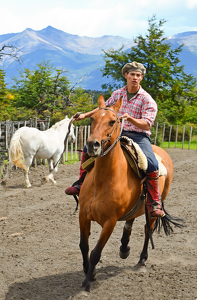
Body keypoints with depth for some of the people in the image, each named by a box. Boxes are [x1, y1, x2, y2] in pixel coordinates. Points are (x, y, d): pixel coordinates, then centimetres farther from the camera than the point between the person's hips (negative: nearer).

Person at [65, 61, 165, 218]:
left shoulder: (147, 99, -8)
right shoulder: (118, 94, 8)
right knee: (89, 147, -1)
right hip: (118, 133, 5)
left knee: (152, 165, -30)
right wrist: (86, 115, 23)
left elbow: (147, 124, -17)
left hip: (139, 136, -5)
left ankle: (154, 204, -16)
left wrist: (130, 118, -34)